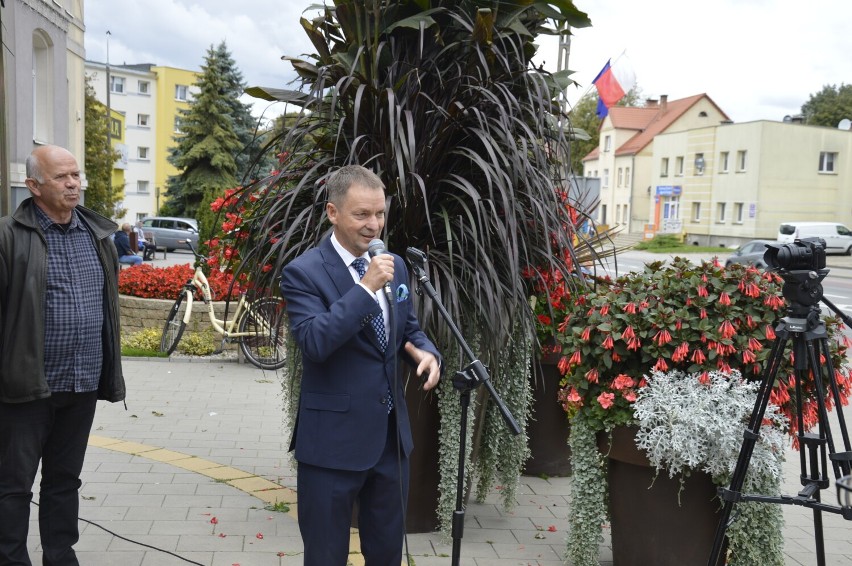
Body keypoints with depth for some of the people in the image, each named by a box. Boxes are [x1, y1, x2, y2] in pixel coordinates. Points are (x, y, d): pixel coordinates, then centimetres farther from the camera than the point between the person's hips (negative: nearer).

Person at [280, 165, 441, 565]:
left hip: (392, 434, 6)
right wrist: (366, 287, -29)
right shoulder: (304, 272, -13)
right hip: (334, 440, -5)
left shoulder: (394, 265, 6)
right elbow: (313, 343, -26)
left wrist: (426, 352, -7)